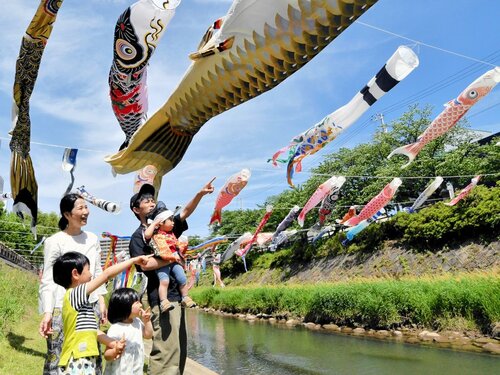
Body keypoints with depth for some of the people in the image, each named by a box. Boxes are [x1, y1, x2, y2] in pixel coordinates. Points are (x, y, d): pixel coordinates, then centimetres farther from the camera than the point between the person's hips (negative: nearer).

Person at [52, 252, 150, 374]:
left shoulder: (80, 301, 14)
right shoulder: (74, 295, -14)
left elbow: (92, 330, 15)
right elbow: (107, 274, -19)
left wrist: (113, 344, 5)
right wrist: (134, 260, -14)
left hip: (86, 362, 10)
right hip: (77, 363, -10)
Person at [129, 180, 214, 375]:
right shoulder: (138, 236, -3)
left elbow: (185, 212, 1)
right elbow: (145, 264, -18)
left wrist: (199, 194, -12)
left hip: (176, 294, 7)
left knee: (179, 347, 13)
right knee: (166, 347, -9)